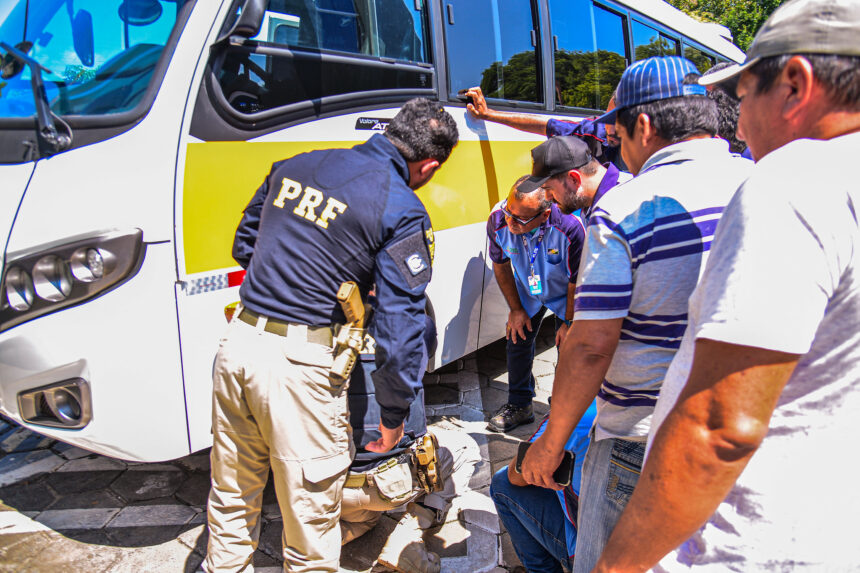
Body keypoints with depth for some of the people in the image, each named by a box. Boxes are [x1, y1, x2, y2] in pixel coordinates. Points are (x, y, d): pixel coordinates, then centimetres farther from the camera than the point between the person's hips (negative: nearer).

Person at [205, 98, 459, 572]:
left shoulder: (295, 165, 10)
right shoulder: (403, 213, -9)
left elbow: (244, 244, 22)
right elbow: (399, 324, -11)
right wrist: (394, 414, -1)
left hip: (238, 342, 7)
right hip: (298, 362, -7)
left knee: (232, 492, 25)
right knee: (310, 509, 12)